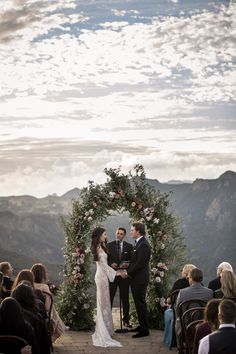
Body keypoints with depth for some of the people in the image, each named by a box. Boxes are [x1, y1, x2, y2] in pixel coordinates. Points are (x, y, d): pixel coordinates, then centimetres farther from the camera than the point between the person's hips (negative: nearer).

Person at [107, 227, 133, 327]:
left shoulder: (129, 246, 6)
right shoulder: (109, 245, 3)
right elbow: (105, 259, 1)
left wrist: (128, 264, -15)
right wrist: (111, 264, -17)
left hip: (124, 275, 1)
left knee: (125, 298, 8)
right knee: (109, 298, 1)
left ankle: (126, 320, 18)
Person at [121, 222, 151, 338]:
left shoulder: (144, 245, -18)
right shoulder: (138, 243, 14)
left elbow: (140, 263, -22)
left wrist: (128, 273, -15)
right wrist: (127, 270, 5)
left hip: (140, 279, -10)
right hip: (135, 279, 10)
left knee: (141, 303, -4)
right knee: (138, 303, 15)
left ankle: (145, 329, 3)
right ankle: (142, 325, 25)